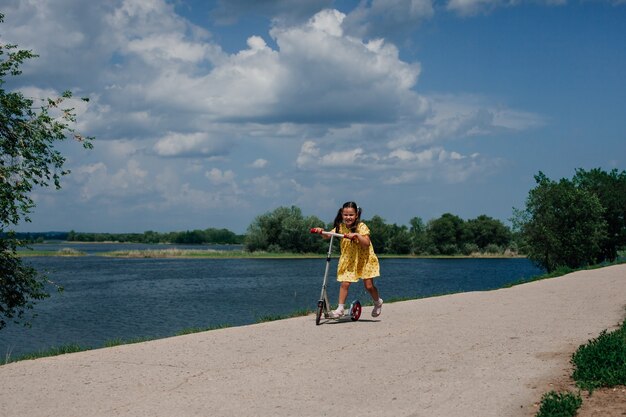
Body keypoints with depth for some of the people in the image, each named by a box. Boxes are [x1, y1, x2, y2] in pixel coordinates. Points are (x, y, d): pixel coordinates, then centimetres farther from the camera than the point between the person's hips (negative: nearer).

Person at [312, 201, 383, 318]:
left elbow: (367, 243, -22)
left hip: (364, 259, -3)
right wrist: (321, 231, -24)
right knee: (345, 283, -10)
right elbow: (328, 236, -3)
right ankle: (340, 308, -3)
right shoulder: (341, 227, -3)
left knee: (369, 285, -2)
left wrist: (357, 235, -37)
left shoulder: (361, 226, -15)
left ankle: (378, 302, 26)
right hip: (348, 260, 3)